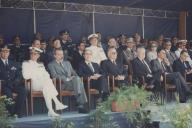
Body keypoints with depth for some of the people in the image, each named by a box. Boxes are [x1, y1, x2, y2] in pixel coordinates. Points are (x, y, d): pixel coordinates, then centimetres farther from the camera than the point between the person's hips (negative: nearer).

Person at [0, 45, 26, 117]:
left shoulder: (14, 64, 21)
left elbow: (19, 75, 13)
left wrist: (15, 82, -7)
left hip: (14, 84, 3)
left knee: (23, 91, -26)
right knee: (8, 93, -35)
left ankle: (18, 112, -18)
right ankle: (12, 112, -20)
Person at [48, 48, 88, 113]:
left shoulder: (67, 63, 29)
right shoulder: (51, 65, 10)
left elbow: (74, 73, 24)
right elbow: (54, 75, -6)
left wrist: (75, 77, -2)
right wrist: (67, 79, -17)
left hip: (71, 82, 5)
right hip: (62, 84, -5)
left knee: (77, 78, -32)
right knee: (77, 80, -33)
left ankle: (81, 105, -36)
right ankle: (81, 104, -38)